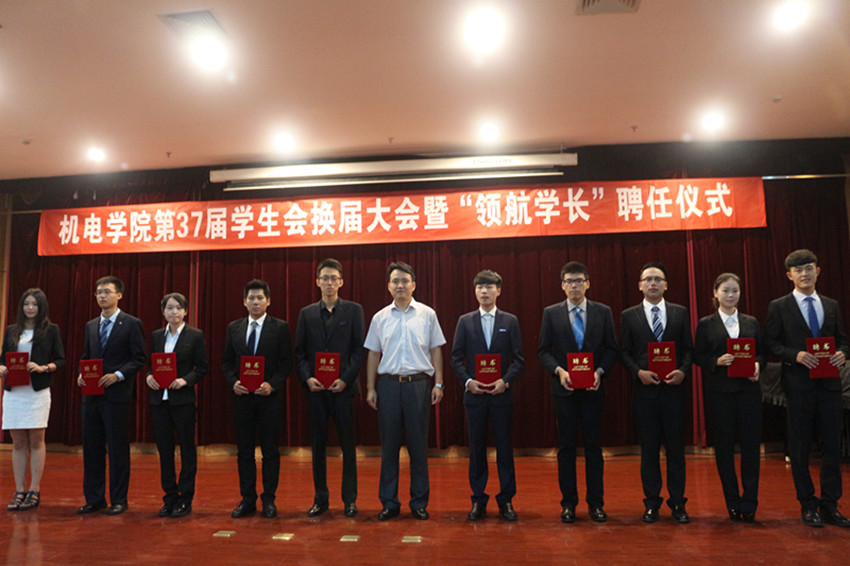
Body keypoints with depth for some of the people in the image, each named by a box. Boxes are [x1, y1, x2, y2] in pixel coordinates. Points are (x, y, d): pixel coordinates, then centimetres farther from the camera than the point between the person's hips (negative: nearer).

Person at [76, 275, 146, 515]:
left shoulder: (132, 324, -3)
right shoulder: (91, 325, 15)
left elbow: (139, 358, -7)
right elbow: (85, 356, 19)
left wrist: (118, 375, -18)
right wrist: (81, 374, -1)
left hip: (117, 394, -6)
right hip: (91, 394, 6)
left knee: (118, 447, 1)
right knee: (91, 447, 10)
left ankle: (118, 500, 12)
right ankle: (94, 498, 21)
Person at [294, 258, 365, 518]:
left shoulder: (353, 310, 3)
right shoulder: (307, 313, 10)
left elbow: (359, 350, -1)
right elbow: (299, 352, 8)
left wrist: (345, 379, -11)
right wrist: (307, 378, -7)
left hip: (343, 387, -2)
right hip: (315, 388, 2)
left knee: (348, 444, 3)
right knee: (318, 445, 9)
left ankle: (350, 499, 15)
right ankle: (320, 498, 20)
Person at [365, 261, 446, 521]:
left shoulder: (427, 314, 4)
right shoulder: (380, 318, 8)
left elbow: (436, 351, 6)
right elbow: (373, 354, 10)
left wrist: (438, 383, 0)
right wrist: (370, 388, 7)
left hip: (418, 383, -1)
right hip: (388, 384, 1)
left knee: (418, 445, 5)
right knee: (389, 446, 7)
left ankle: (419, 502, 17)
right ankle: (389, 502, 18)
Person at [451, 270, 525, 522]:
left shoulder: (510, 321, 6)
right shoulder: (465, 321, 7)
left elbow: (519, 358, 3)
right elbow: (456, 357, 5)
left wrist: (505, 381, -12)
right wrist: (468, 381, -9)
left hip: (501, 394, 0)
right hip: (474, 394, 1)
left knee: (504, 447, 4)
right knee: (477, 448, 6)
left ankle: (506, 501, 16)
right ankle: (478, 501, 17)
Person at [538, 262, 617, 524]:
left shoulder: (603, 312, 4)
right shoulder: (551, 313, 3)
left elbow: (611, 349, 4)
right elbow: (543, 350, 3)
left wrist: (599, 371, -11)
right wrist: (559, 371, -13)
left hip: (593, 388, 0)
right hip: (564, 388, 0)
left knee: (593, 446, 6)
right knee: (566, 446, 6)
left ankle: (596, 503, 17)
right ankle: (568, 503, 16)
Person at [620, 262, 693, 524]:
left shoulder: (680, 313, 8)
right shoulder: (628, 316, 5)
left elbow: (688, 348, 7)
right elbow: (624, 352, 4)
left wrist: (683, 371, -10)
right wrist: (638, 372, -12)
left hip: (673, 388, 1)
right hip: (644, 389, 0)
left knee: (676, 446, 6)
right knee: (649, 448, 6)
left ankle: (677, 502, 17)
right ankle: (652, 502, 17)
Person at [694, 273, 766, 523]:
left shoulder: (751, 322, 12)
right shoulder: (706, 324, 5)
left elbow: (763, 352, 11)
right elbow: (698, 356, 1)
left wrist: (757, 365, -9)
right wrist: (718, 361, -16)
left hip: (749, 388, 2)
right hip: (719, 391, -2)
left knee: (751, 444, 0)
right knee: (724, 446, 3)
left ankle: (749, 503, 10)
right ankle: (732, 502, 15)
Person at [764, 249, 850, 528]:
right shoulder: (779, 307, 1)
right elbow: (770, 342, -3)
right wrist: (796, 355, -17)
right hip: (798, 383, -3)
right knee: (800, 446, 5)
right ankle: (807, 504, 17)